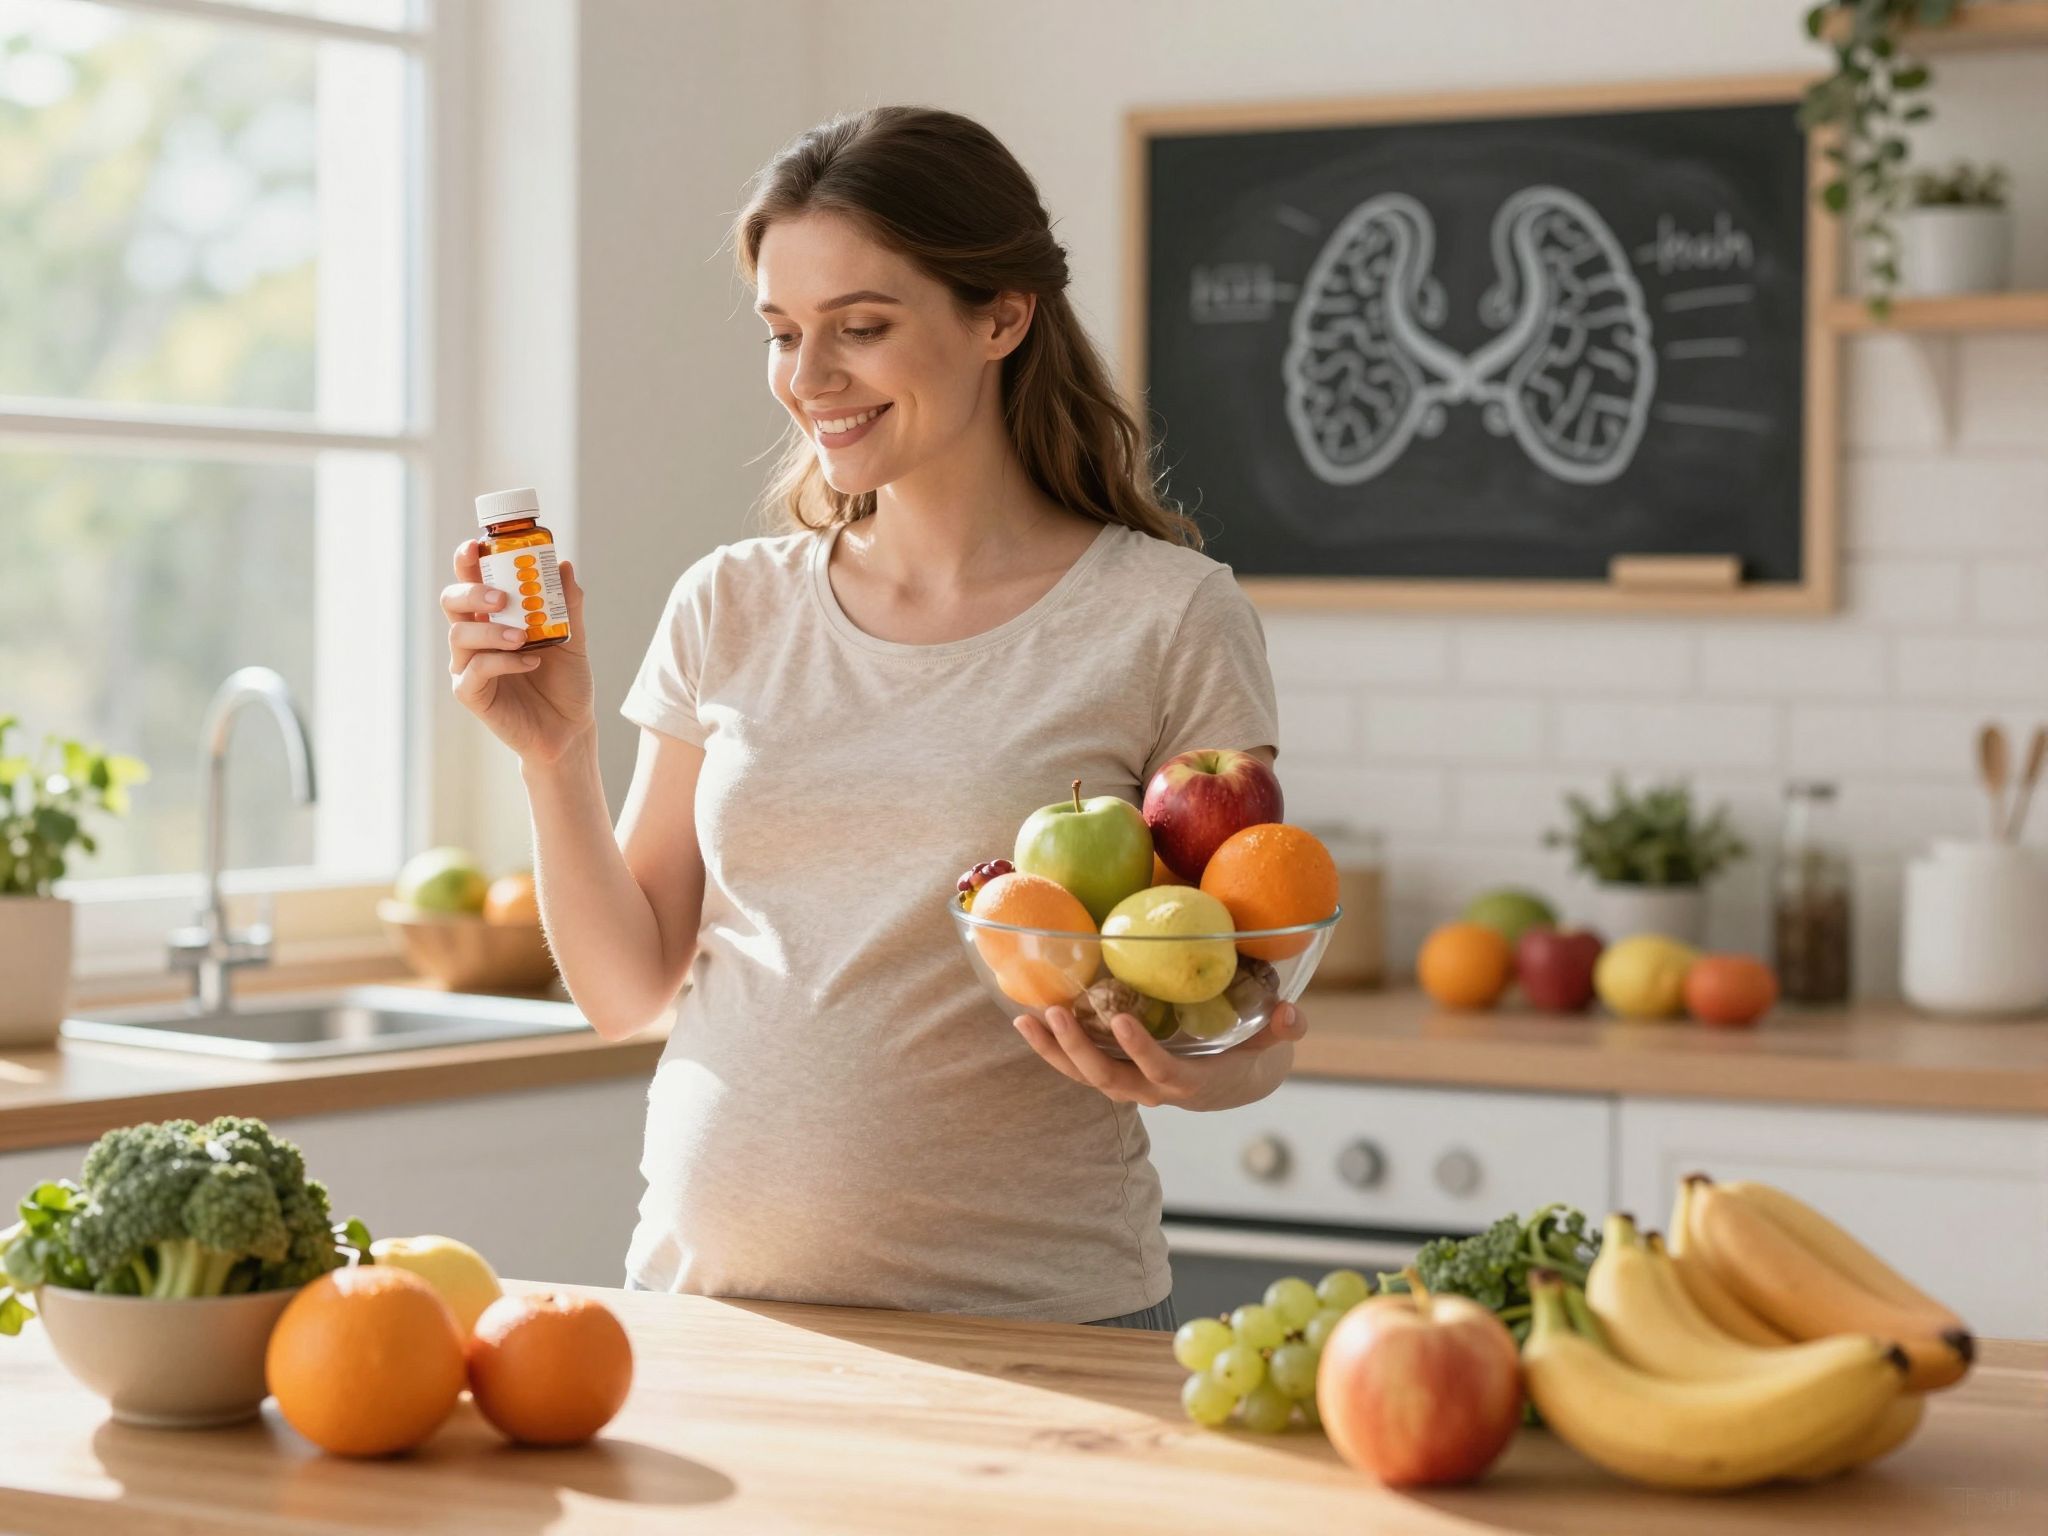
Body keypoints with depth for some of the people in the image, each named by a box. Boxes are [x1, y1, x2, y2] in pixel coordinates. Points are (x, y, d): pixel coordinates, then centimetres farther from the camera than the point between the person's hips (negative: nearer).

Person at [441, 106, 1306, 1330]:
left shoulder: (1166, 620, -5)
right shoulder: (731, 609, 7)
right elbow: (626, 988, 9)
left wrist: (1173, 1068, -24)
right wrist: (557, 759, -5)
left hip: (1020, 1312, -3)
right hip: (707, 1287, 4)